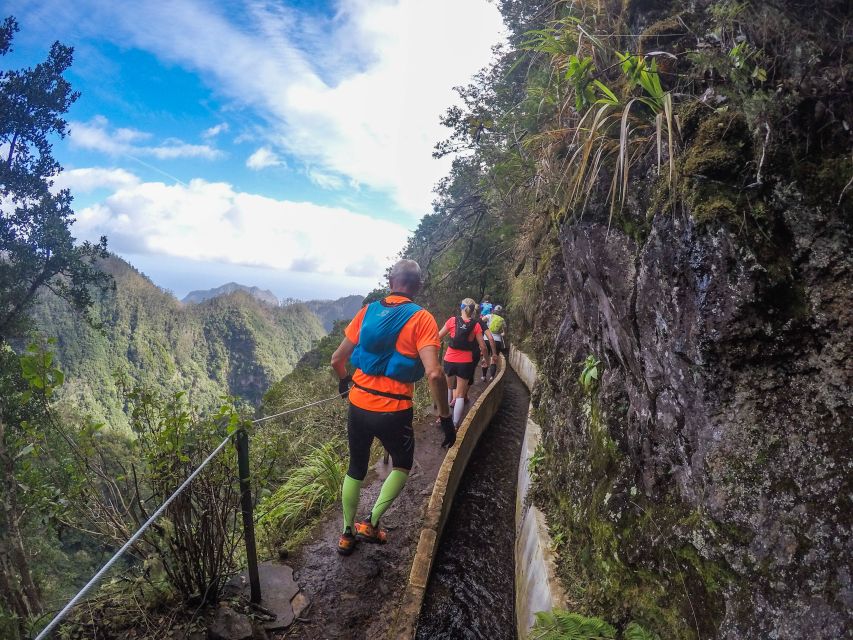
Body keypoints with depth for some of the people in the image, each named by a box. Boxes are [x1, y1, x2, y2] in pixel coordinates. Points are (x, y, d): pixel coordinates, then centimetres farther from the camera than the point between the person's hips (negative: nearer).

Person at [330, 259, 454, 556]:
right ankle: (372, 523, 19)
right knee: (402, 466, 25)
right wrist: (446, 417, -12)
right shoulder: (421, 319, -13)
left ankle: (347, 533, 36)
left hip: (358, 406, 4)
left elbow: (337, 359, 5)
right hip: (394, 413, -4)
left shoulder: (368, 311, 0)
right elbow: (434, 374, -23)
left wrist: (344, 381, 26)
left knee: (356, 468, 24)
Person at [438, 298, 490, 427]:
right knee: (460, 395, 8)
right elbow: (483, 347, -4)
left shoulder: (453, 320, -7)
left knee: (446, 388, 24)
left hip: (450, 360, 0)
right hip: (465, 362, 0)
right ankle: (455, 424, 7)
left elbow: (438, 337, 1)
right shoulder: (476, 325, -6)